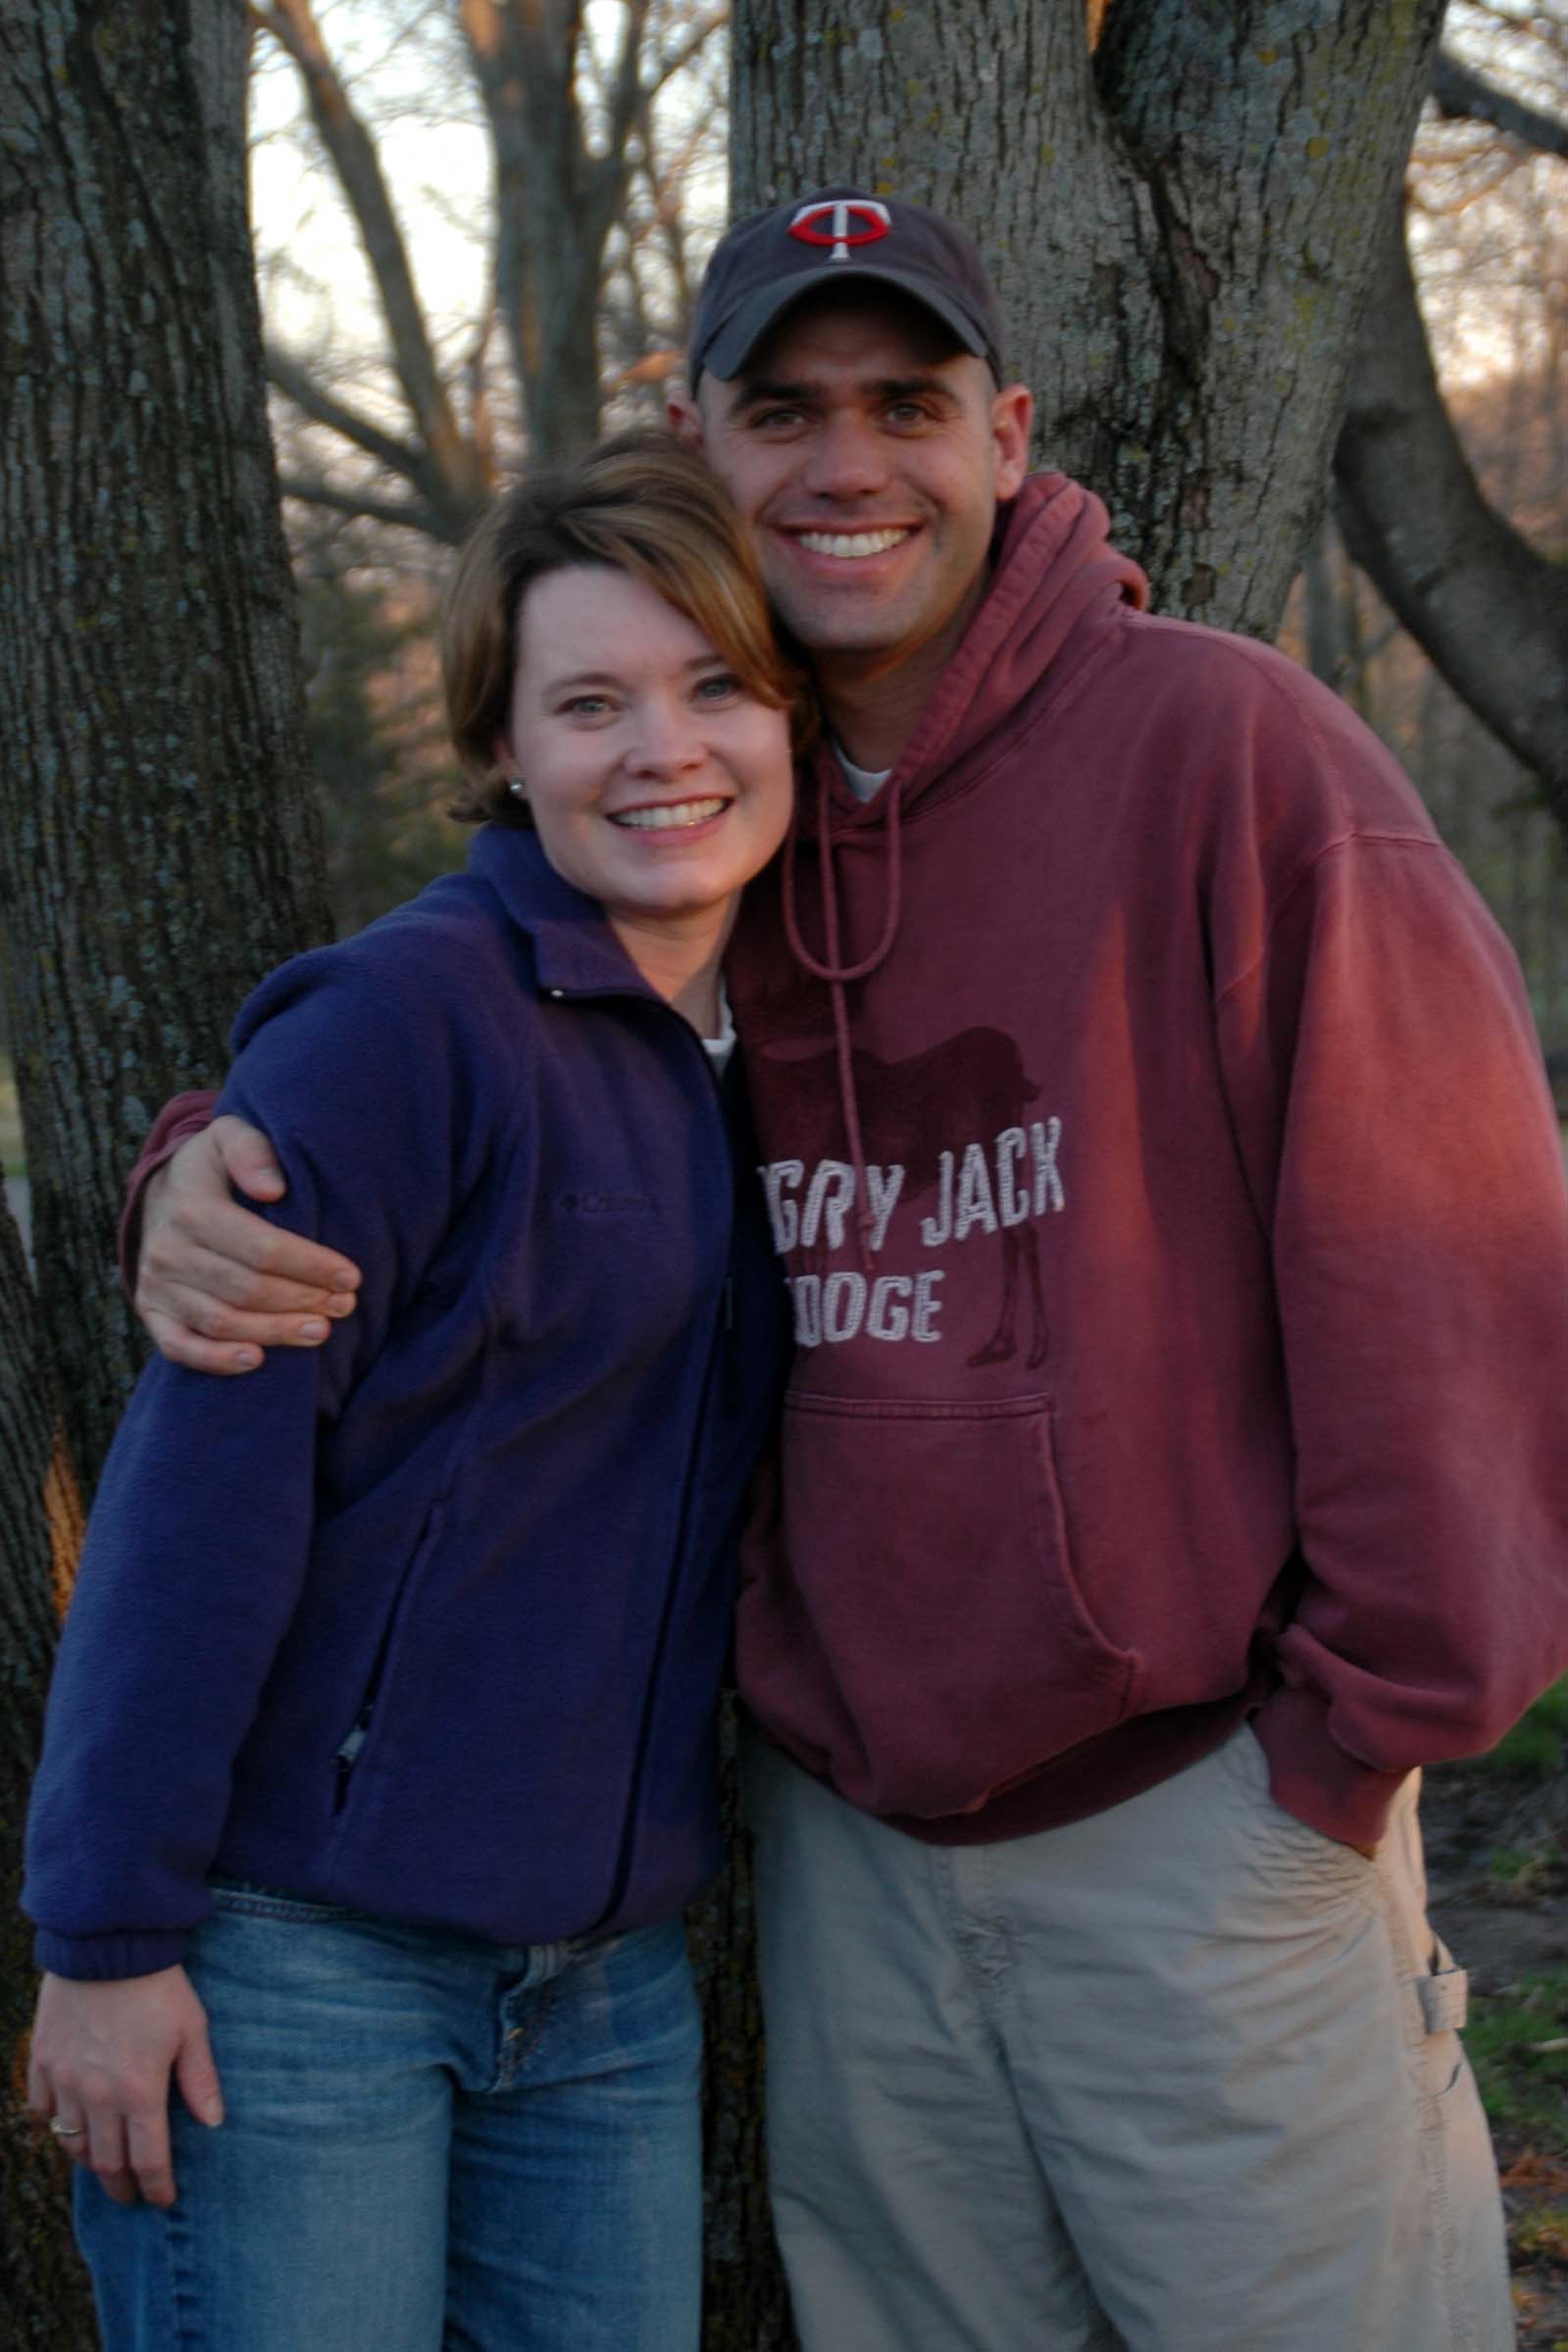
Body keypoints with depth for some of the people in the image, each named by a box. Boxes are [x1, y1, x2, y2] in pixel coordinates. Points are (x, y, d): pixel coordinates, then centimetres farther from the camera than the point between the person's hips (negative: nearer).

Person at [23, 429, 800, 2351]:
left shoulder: (765, 1053, 8)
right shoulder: (401, 1024, -15)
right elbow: (206, 1473, -17)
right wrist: (108, 1935, -17)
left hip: (609, 1971, 7)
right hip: (294, 1958, -6)